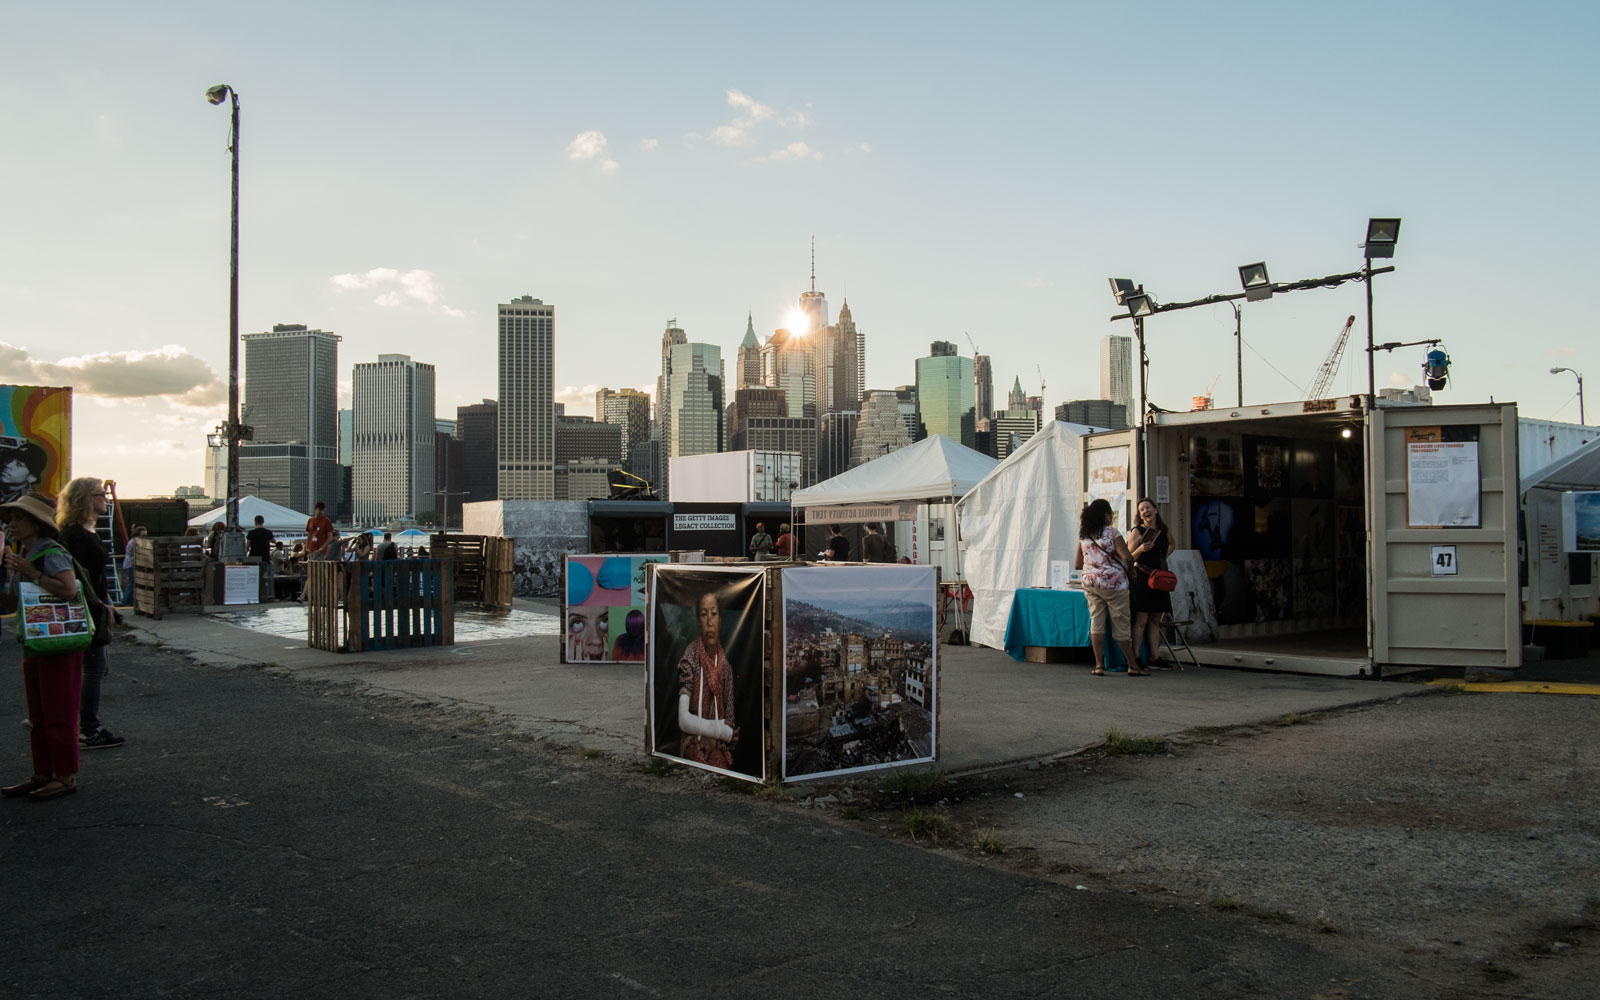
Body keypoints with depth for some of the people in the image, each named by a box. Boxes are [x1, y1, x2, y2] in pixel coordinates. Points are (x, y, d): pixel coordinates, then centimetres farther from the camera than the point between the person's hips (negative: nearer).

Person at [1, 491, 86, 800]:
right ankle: (42, 774, 25)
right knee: (37, 717, 15)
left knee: (59, 715, -1)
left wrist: (31, 573, -23)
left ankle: (66, 777, 8)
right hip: (34, 646, 9)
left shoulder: (52, 554, -15)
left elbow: (68, 589, -32)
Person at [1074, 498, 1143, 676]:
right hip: (1113, 583, -4)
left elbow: (1077, 565, 13)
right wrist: (1133, 557, 6)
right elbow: (1127, 558, -16)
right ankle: (1133, 666, 9)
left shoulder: (1083, 536, 8)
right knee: (1121, 624, 2)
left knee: (1096, 621, 5)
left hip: (1090, 583, 4)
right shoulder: (1111, 532, -8)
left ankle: (1099, 665, 0)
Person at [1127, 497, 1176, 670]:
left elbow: (1172, 545, 33)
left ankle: (1154, 657, 11)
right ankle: (1136, 658, -9)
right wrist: (1140, 549, -24)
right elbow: (1128, 558, -7)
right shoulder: (1137, 531, -4)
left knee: (1155, 620, 7)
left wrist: (1163, 557, 18)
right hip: (1141, 578, -6)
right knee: (1141, 620, -10)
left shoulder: (1164, 530, 11)